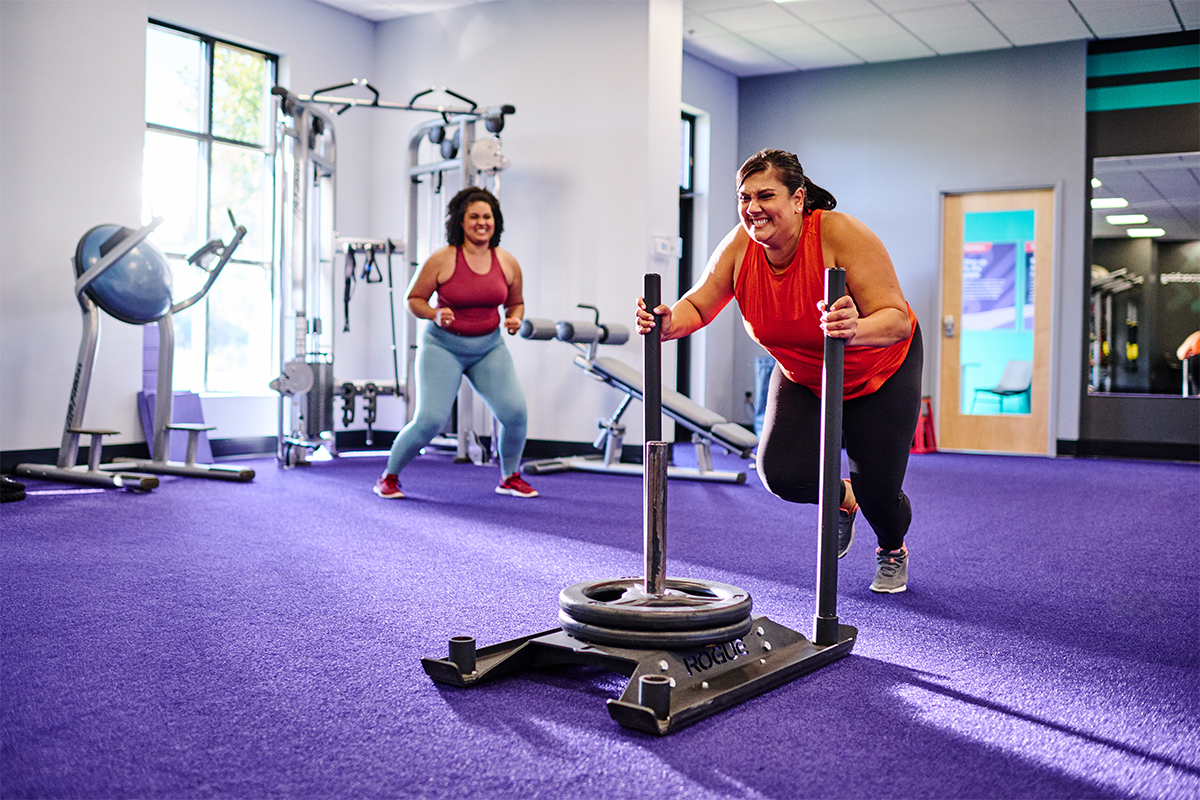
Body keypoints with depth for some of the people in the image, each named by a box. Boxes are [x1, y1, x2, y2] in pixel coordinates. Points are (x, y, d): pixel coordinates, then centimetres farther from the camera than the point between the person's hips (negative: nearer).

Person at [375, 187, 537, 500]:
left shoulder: (508, 263, -2)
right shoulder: (442, 260, -13)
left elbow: (516, 303, 13)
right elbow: (413, 299, -5)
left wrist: (514, 320, -8)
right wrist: (435, 315, -23)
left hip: (489, 347, 4)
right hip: (443, 346, -3)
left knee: (515, 411, -11)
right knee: (430, 420, -12)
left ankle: (510, 477, 14)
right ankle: (389, 476, 12)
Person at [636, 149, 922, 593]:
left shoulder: (841, 234, -33)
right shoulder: (740, 245, -20)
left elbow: (898, 319, -37)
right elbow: (698, 305, -13)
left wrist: (856, 329, -59)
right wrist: (670, 322, -36)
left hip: (880, 372, -3)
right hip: (801, 375, 4)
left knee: (877, 490, -8)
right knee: (782, 473, -16)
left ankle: (893, 552, 32)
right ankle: (840, 497, 23)